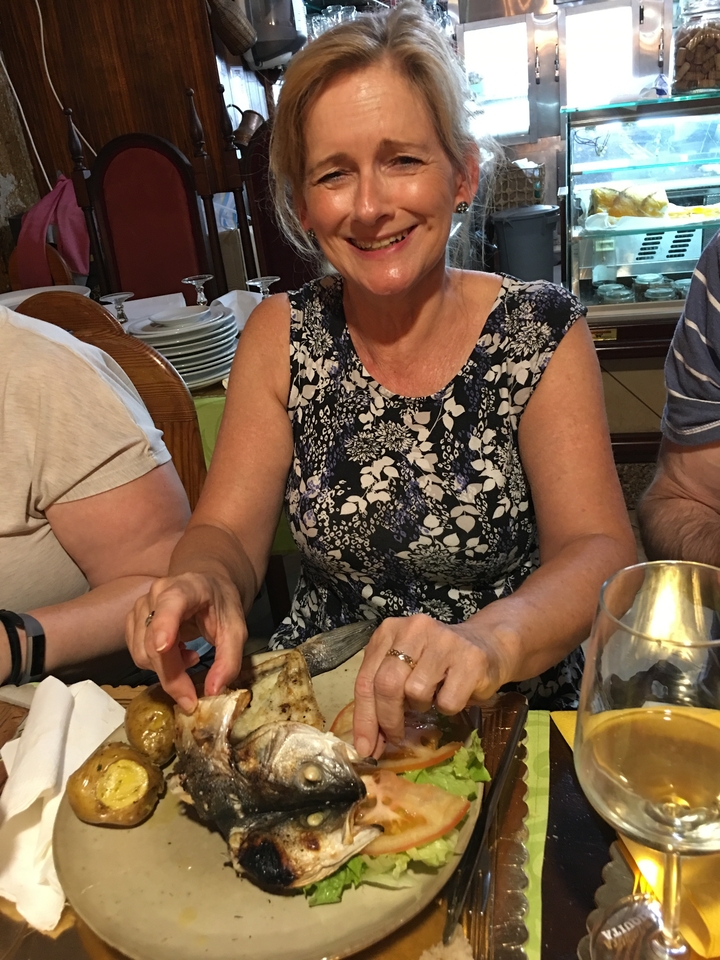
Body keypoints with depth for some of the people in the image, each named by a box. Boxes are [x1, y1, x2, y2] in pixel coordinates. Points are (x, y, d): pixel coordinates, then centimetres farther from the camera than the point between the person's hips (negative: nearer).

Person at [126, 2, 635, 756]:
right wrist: (204, 583, -26)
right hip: (313, 707, 2)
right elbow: (225, 531, -3)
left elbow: (600, 551, -15)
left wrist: (490, 640, -35)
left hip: (511, 715, -1)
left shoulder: (542, 334, -8)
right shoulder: (280, 336, -2)